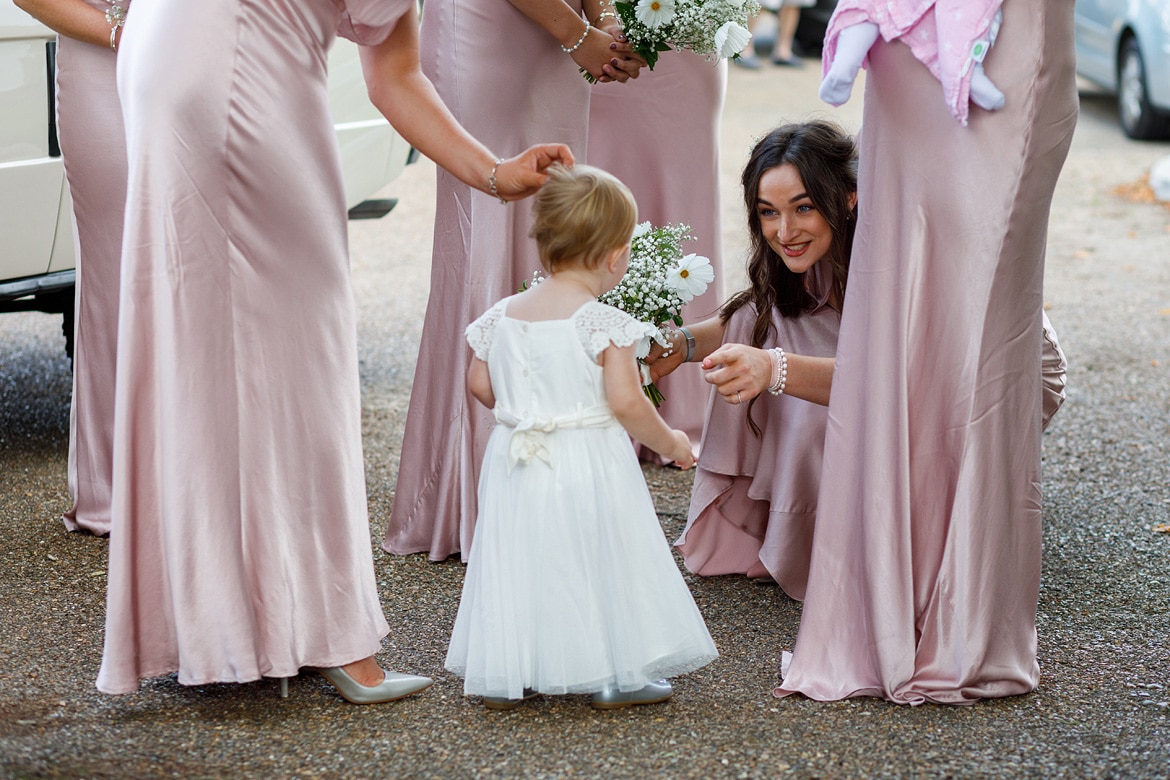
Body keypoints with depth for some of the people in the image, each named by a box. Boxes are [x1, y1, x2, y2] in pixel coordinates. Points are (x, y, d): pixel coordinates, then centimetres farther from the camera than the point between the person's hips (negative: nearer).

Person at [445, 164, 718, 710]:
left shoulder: (502, 317, 2)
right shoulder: (604, 324, -14)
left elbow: (480, 385, 8)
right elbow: (625, 403, -18)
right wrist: (670, 443, -2)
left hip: (518, 466, 5)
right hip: (589, 469, -5)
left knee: (519, 563, 12)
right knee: (599, 566, 7)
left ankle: (503, 677, 16)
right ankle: (615, 678, 14)